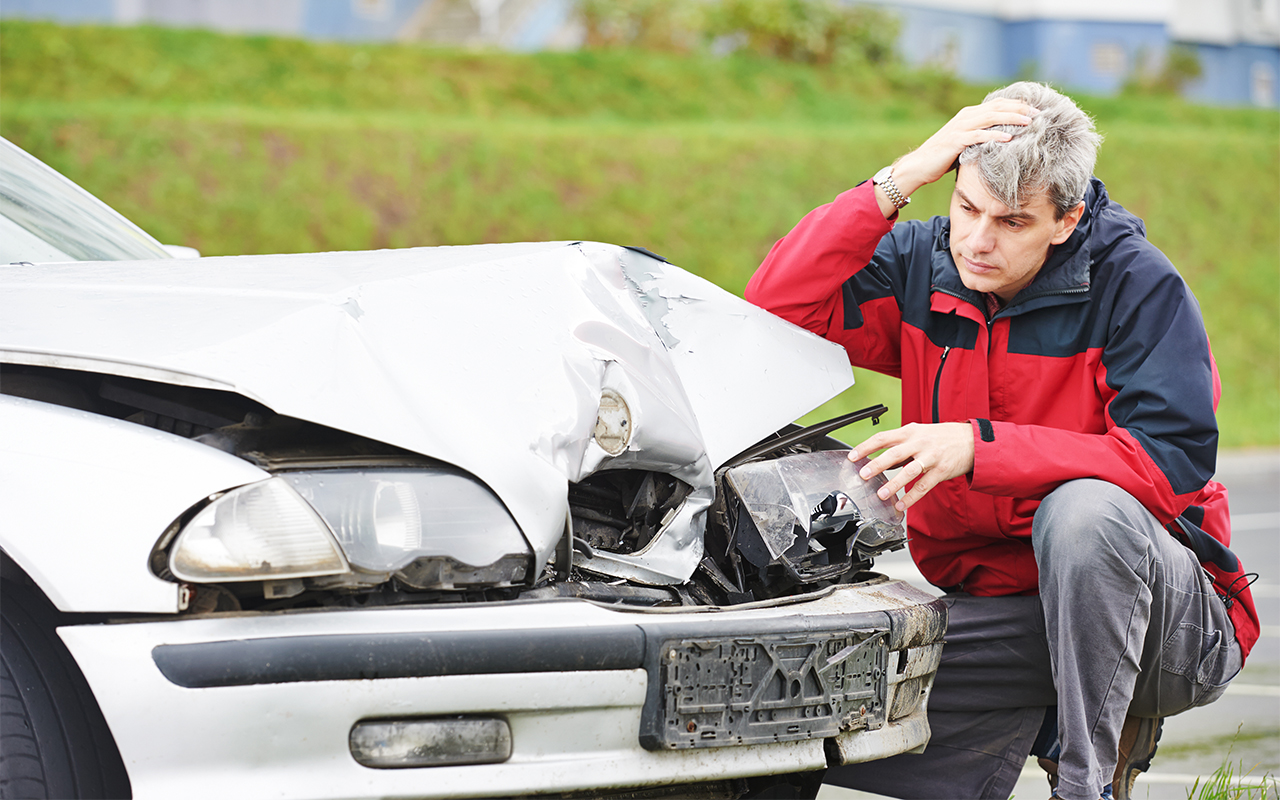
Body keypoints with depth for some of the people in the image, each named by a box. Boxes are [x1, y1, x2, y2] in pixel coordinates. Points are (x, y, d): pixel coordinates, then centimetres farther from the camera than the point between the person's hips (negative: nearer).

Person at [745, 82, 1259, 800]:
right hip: (991, 615, 5)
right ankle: (1041, 715, 11)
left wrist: (979, 446, -31)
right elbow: (780, 309, -12)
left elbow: (1173, 462, -24)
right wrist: (899, 181, -19)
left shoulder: (1139, 286, -14)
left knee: (1084, 507, -38)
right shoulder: (922, 266, 1)